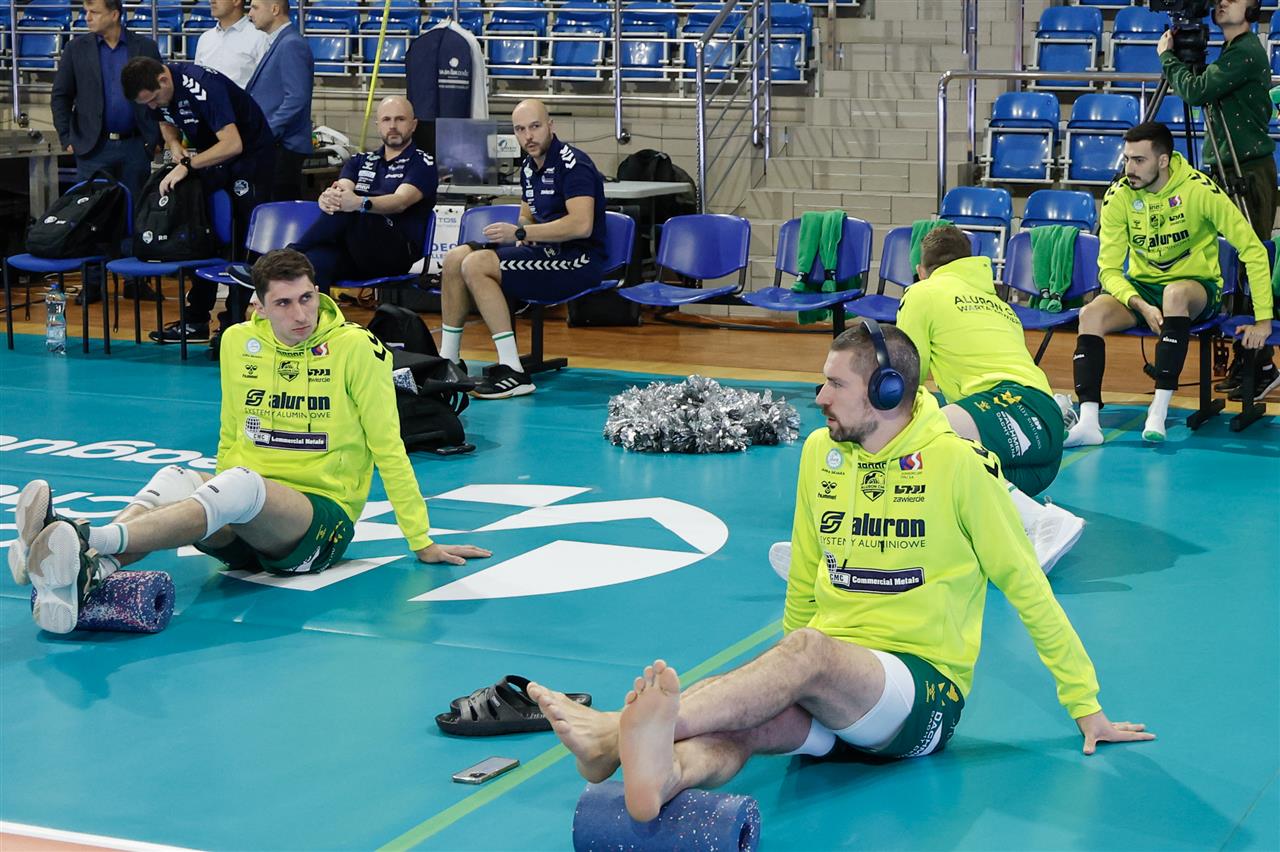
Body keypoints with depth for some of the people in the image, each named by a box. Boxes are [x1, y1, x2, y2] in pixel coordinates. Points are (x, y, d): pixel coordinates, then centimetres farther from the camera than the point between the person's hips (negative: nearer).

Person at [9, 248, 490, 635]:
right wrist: (215, 516, 26)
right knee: (174, 480, -29)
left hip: (322, 519, -4)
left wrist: (422, 543, 1)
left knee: (241, 485, -36)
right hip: (241, 534, 4)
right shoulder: (239, 342, 8)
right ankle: (89, 572, -57)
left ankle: (88, 541, -56)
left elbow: (388, 450, -1)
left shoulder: (355, 348, -5)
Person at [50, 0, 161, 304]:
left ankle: (136, 280, 13)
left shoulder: (146, 48, 3)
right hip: (93, 147, 0)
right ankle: (92, 284, 6)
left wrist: (157, 138, 1)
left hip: (135, 145, 0)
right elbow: (60, 96, 6)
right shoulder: (76, 49, 4)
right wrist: (67, 139, -1)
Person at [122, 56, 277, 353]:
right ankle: (197, 321, 12)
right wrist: (181, 159, -11)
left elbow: (232, 144, -37)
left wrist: (188, 166, -32)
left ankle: (234, 325, -6)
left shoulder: (201, 86, -32)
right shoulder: (158, 92, -7)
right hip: (213, 157, 8)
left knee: (244, 245, -8)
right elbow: (171, 135, 10)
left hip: (251, 154, -8)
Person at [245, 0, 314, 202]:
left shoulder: (291, 45, -12)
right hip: (270, 146, 10)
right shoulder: (277, 43, 19)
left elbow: (296, 99, -20)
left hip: (282, 148, -10)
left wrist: (266, 134, -19)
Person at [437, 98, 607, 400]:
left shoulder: (573, 165, -14)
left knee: (477, 265, -23)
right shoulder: (529, 167, 14)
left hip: (578, 261, -9)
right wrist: (520, 232, 2)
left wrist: (521, 232, -27)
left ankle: (513, 372, -25)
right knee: (455, 258, 2)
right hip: (545, 252, 9)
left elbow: (581, 225, -27)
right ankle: (447, 361, 7)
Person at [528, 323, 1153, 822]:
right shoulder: (821, 452, 9)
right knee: (737, 723, -30)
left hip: (924, 695, -4)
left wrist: (1085, 707, 3)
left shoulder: (958, 463, -6)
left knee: (807, 650, -35)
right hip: (826, 690, 5)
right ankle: (662, 778, -64)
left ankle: (619, 733, -54)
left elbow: (1026, 588, 0)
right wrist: (783, 677, 28)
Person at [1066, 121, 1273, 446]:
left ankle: (1159, 411, -37)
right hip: (1141, 287, 3)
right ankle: (1088, 420, -35)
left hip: (1197, 285, -3)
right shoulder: (1119, 195, -9)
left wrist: (1263, 320, -19)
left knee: (1175, 293, -38)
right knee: (1092, 313, -26)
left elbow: (1253, 250, -16)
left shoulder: (1198, 189, -18)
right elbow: (1109, 269, -9)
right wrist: (1140, 305, -29)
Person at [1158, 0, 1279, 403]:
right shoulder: (1232, 51, 18)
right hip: (1226, 170, 10)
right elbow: (1204, 93, 22)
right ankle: (1244, 364, 14)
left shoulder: (1247, 52, -13)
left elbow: (1196, 91, -18)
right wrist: (1177, 57, 10)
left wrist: (1168, 56, -5)